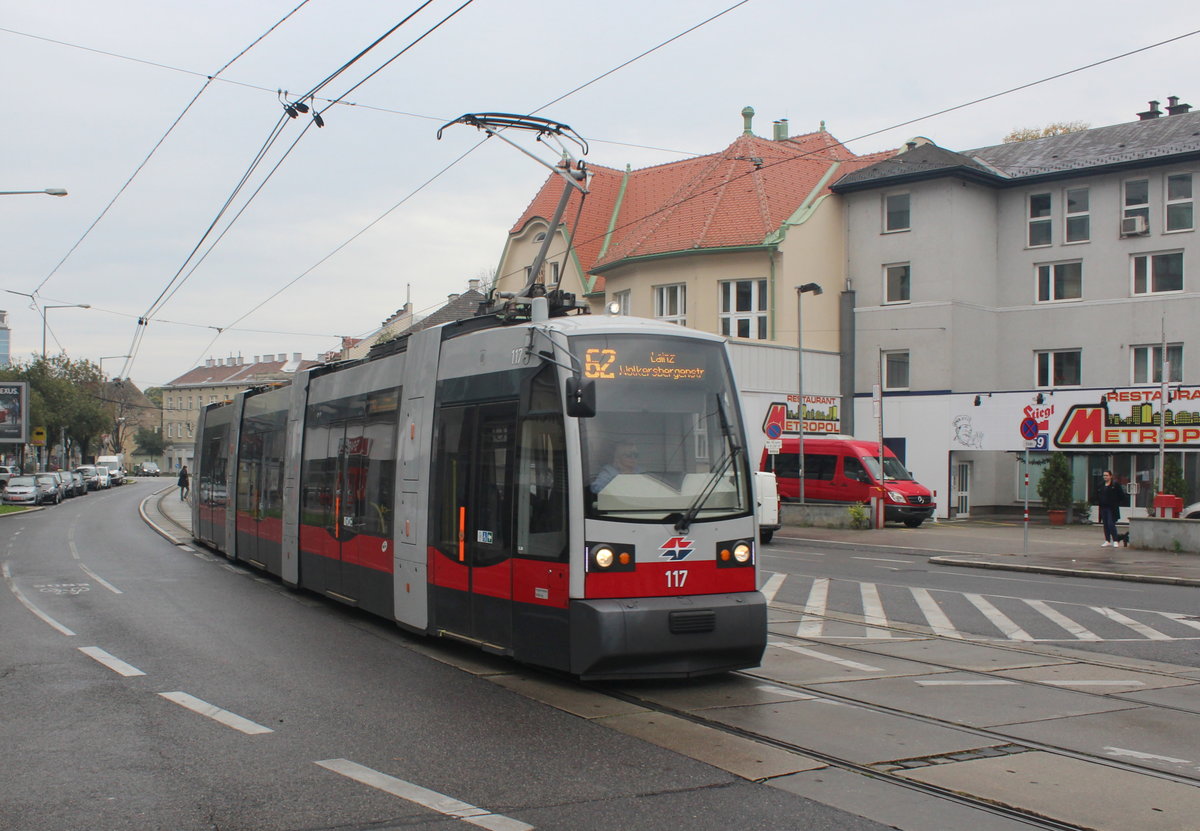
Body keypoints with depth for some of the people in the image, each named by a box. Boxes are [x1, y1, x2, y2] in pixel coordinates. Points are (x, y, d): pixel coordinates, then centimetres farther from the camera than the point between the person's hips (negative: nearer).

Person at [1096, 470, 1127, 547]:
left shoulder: (1115, 484, -5)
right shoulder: (1101, 485, 11)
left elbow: (1122, 495, -4)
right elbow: (1098, 495, 24)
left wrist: (1118, 503, -6)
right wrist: (1098, 502, 10)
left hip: (1112, 508, -6)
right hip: (1103, 508, 6)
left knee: (1111, 524, -11)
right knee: (1105, 525, 8)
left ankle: (1115, 541, -2)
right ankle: (1107, 541, 14)